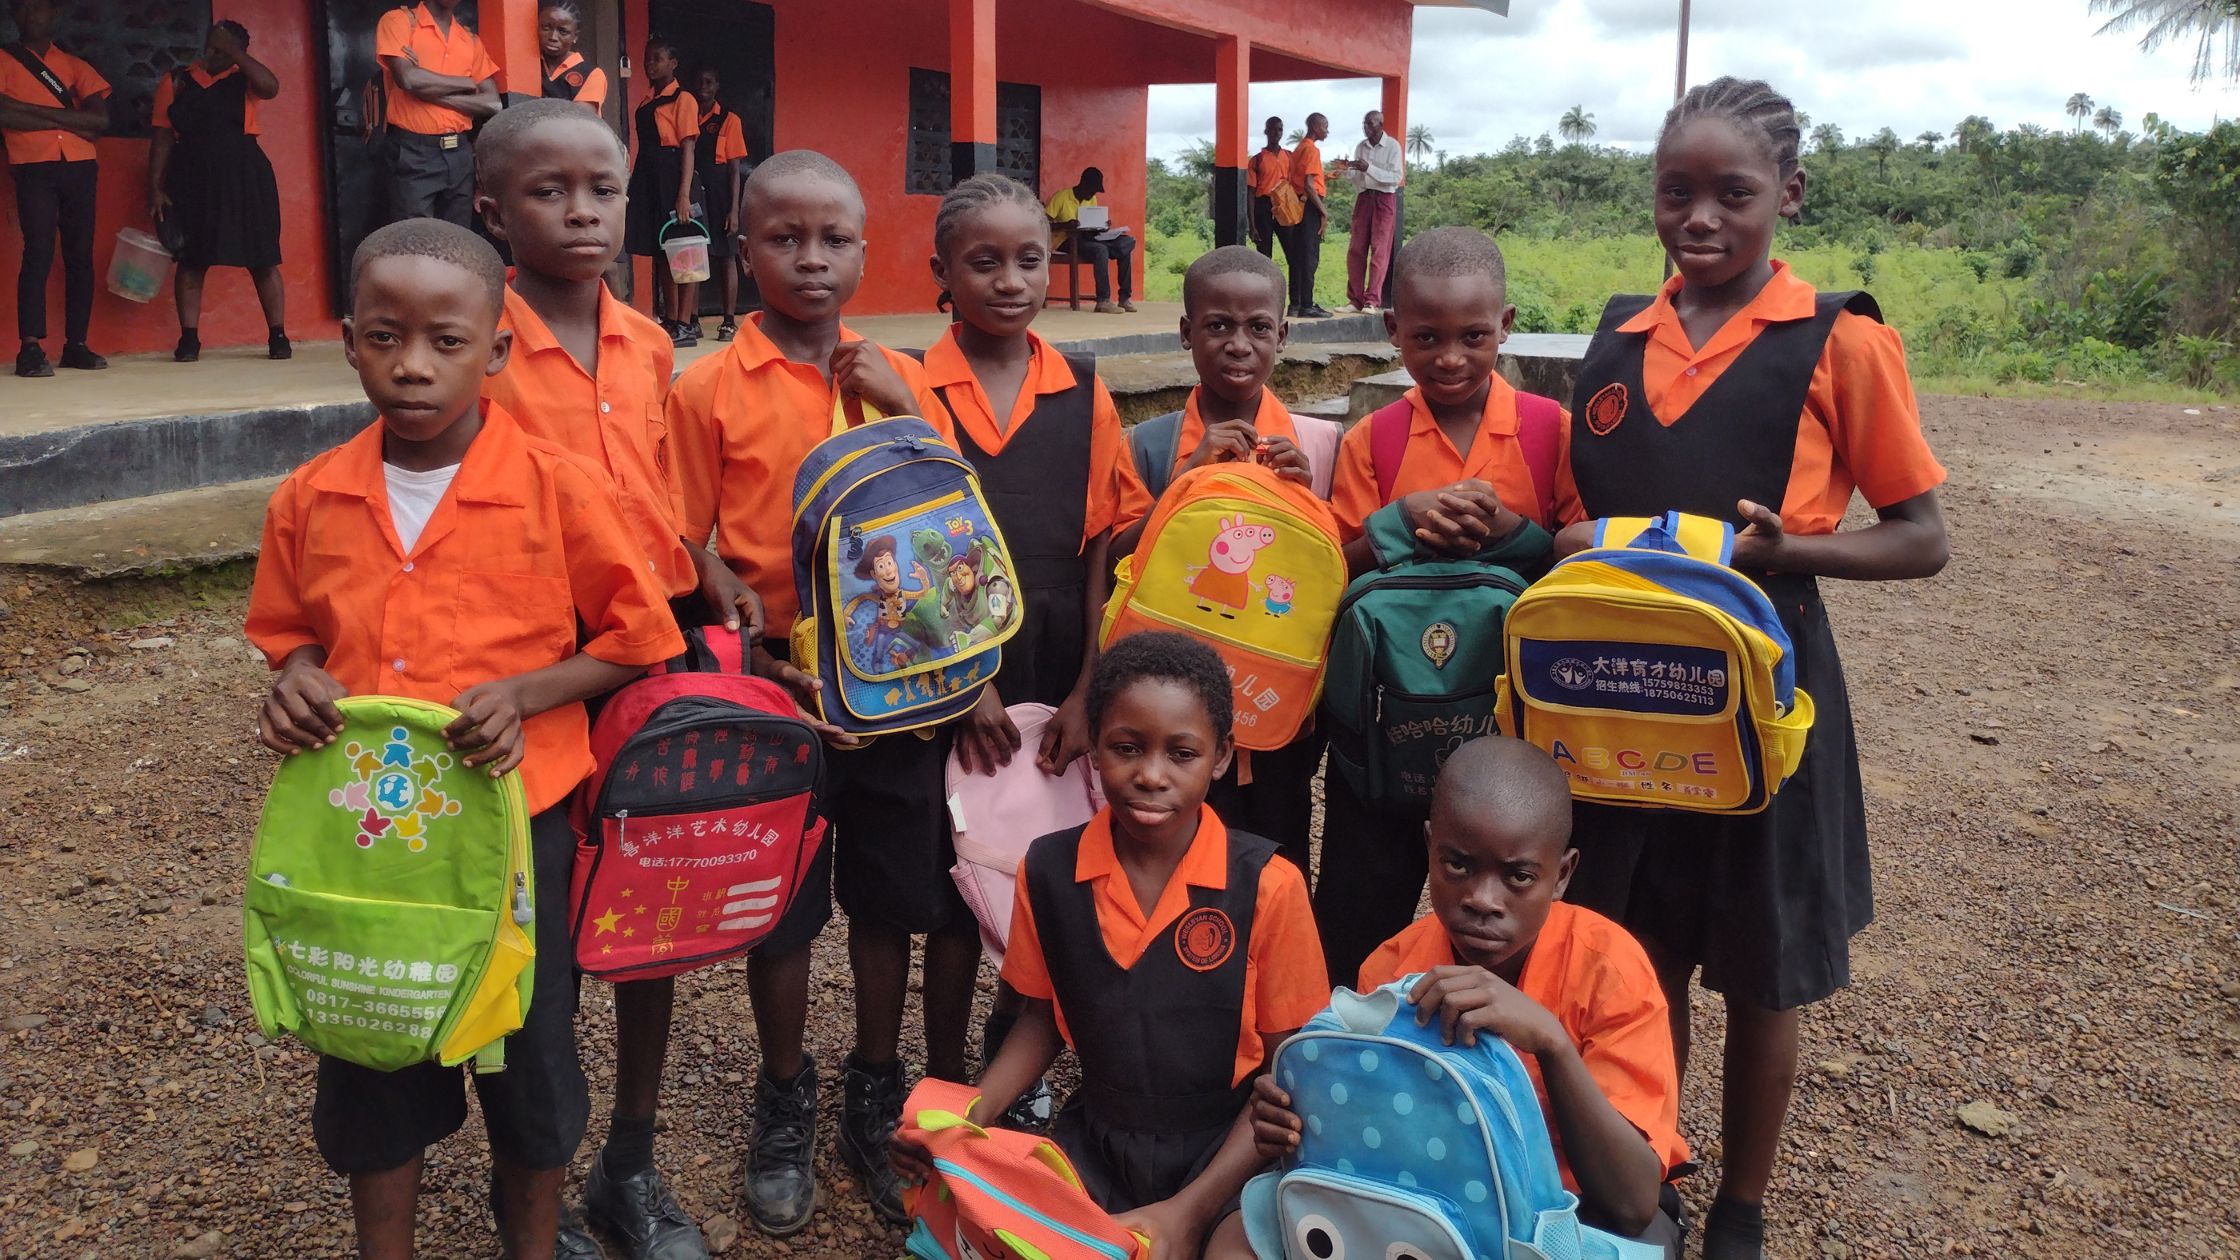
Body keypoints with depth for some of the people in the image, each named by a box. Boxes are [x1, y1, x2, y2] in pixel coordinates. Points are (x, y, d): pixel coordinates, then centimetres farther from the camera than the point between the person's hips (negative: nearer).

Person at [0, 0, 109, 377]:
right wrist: (69, 121, -8)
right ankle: (31, 348, -17)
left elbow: (101, 120, 1)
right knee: (39, 253, -14)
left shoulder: (74, 66, 16)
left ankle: (76, 345, 5)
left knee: (80, 256, 1)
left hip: (79, 169, 3)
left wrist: (34, 109, -6)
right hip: (33, 169, -3)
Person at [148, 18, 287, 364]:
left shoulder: (243, 79, 7)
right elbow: (162, 138, 5)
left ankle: (278, 337, 5)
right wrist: (155, 187, -2)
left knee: (262, 259, -1)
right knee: (190, 260, 0)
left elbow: (271, 87, -18)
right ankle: (189, 340, 3)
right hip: (192, 179, 1)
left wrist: (234, 52, -10)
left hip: (244, 176, -1)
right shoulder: (175, 82, 9)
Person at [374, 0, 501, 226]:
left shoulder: (471, 40, 12)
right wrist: (466, 83, -3)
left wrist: (431, 89, -8)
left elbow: (493, 103, 2)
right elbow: (409, 79, -16)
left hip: (460, 152, 5)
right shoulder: (398, 21, 0)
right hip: (414, 153, -5)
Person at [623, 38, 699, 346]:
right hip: (649, 179, 8)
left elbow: (688, 149, -11)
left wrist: (684, 195, -19)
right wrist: (635, 186, 10)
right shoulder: (647, 102, 16)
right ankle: (669, 321, 15)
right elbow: (645, 146, 17)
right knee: (661, 253, 9)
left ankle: (685, 324, -2)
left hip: (673, 176, -7)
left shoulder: (683, 99, -4)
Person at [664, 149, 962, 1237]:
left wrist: (906, 412, -11)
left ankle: (875, 1098, 33)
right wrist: (739, 656, -15)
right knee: (778, 904, 12)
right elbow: (687, 555, -2)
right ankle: (784, 1104, 33)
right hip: (774, 686, -2)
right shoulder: (709, 391, -5)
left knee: (890, 900, 12)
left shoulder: (898, 379, 3)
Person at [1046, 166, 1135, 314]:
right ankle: (1103, 301, -33)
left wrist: (1102, 227, -7)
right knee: (1101, 249, -36)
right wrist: (1065, 225, -33)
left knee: (1128, 242, -13)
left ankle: (1124, 298, -17)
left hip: (1086, 238, 7)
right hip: (1068, 241, -7)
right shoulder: (1061, 197, -10)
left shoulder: (1092, 199, 12)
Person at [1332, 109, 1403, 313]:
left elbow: (1396, 177, -12)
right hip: (1363, 198, 5)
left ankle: (1372, 301, -9)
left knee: (1379, 250, -8)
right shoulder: (1360, 147, 11)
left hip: (1384, 200, -5)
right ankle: (1356, 300, 5)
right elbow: (1358, 180, 15)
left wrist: (1369, 168, -18)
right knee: (1355, 251, 1)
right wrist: (1348, 169, -6)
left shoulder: (1392, 146, -4)